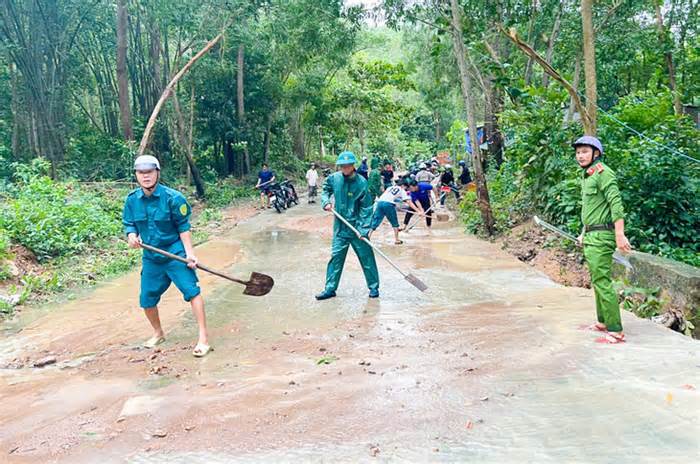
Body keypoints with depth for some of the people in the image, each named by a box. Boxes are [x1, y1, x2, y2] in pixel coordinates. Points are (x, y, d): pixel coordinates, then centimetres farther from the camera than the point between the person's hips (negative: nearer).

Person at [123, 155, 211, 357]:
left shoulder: (172, 197, -14)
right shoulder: (132, 200, -1)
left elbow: (183, 227, -10)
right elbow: (128, 224, 8)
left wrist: (189, 253, -17)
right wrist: (131, 235, -16)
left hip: (175, 253, -5)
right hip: (150, 257, 5)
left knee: (192, 291, -16)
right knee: (147, 300, 11)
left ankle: (203, 339, -10)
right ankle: (158, 333, 37)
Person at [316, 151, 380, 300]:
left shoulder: (361, 182, -14)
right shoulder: (334, 178, -3)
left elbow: (366, 207, -13)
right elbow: (325, 190, 19)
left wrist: (363, 230, -18)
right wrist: (326, 202, -1)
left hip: (357, 226, -3)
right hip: (340, 226, 3)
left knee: (366, 257, 5)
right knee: (336, 257, 6)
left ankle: (374, 287, 20)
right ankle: (330, 288, 15)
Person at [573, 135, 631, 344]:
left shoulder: (602, 173, -13)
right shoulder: (586, 176, 17)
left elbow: (616, 204, -20)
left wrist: (620, 235, -26)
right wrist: (584, 233, 25)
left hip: (601, 236, -10)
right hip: (591, 237, 10)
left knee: (602, 281, -10)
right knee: (597, 280, 16)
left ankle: (616, 331, -5)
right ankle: (603, 322, 27)